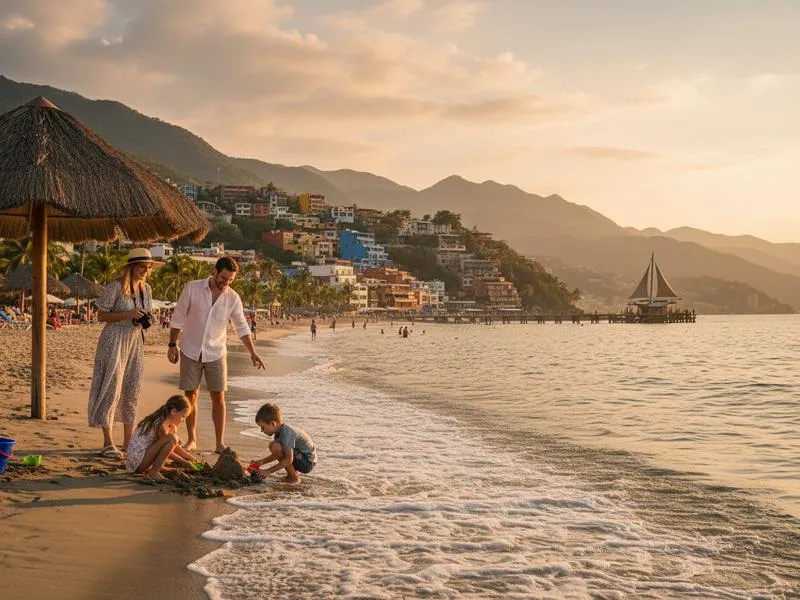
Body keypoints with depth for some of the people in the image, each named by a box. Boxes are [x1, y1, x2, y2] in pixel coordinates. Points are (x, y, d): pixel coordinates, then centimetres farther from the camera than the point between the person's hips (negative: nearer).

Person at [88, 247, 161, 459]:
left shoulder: (146, 289, 8)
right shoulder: (115, 287, -12)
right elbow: (101, 315, -10)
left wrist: (146, 319, -4)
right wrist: (128, 315, -21)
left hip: (135, 340, 7)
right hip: (114, 340, -7)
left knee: (132, 390, 8)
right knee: (111, 388, -7)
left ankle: (128, 443, 16)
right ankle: (108, 443, -2)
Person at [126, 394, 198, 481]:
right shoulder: (161, 425, -19)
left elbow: (175, 446, 17)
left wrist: (190, 458, 11)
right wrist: (184, 462, -3)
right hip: (138, 460, -10)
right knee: (172, 439, -23)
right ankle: (154, 472, -16)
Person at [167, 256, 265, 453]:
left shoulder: (233, 298, -5)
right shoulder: (192, 289, -10)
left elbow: (242, 328, 2)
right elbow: (178, 318, -2)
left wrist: (253, 352, -6)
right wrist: (172, 345, -3)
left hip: (216, 353, 1)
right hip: (190, 351, -1)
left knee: (218, 397, -1)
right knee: (191, 395, 4)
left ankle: (220, 443, 5)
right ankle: (191, 440, 16)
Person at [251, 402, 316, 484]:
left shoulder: (286, 433, -24)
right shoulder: (279, 431, 6)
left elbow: (289, 460, -30)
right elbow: (277, 455, 16)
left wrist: (269, 471, -25)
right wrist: (262, 461, 2)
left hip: (307, 462, -10)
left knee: (275, 446, -25)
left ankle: (294, 478, -12)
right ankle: (294, 472, 16)